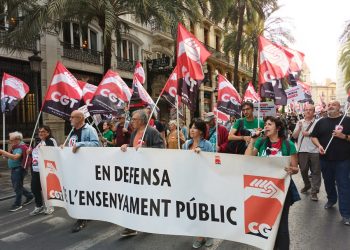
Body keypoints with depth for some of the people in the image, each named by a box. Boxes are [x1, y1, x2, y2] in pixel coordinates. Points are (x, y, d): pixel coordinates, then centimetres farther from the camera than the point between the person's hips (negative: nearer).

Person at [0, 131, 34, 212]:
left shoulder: (21, 147, -18)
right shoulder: (14, 147, 11)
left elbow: (15, 157, -34)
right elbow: (7, 156, 8)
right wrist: (10, 148, -6)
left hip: (19, 169, -10)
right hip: (14, 169, 10)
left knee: (17, 186, -2)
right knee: (16, 186, 18)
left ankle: (17, 204, 9)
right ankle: (30, 196, 32)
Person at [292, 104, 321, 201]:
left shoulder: (317, 122, -1)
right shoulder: (300, 122, 10)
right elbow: (294, 136, 7)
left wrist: (309, 134, -13)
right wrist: (299, 128, -8)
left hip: (314, 151, -3)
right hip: (302, 150, 3)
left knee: (315, 171, 1)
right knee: (303, 170, 14)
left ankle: (314, 191, 8)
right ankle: (307, 185, 36)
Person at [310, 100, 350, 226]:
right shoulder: (321, 121, 7)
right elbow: (313, 136, 8)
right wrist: (319, 145, -9)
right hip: (325, 158, 4)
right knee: (328, 182, 18)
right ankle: (331, 199, 42)